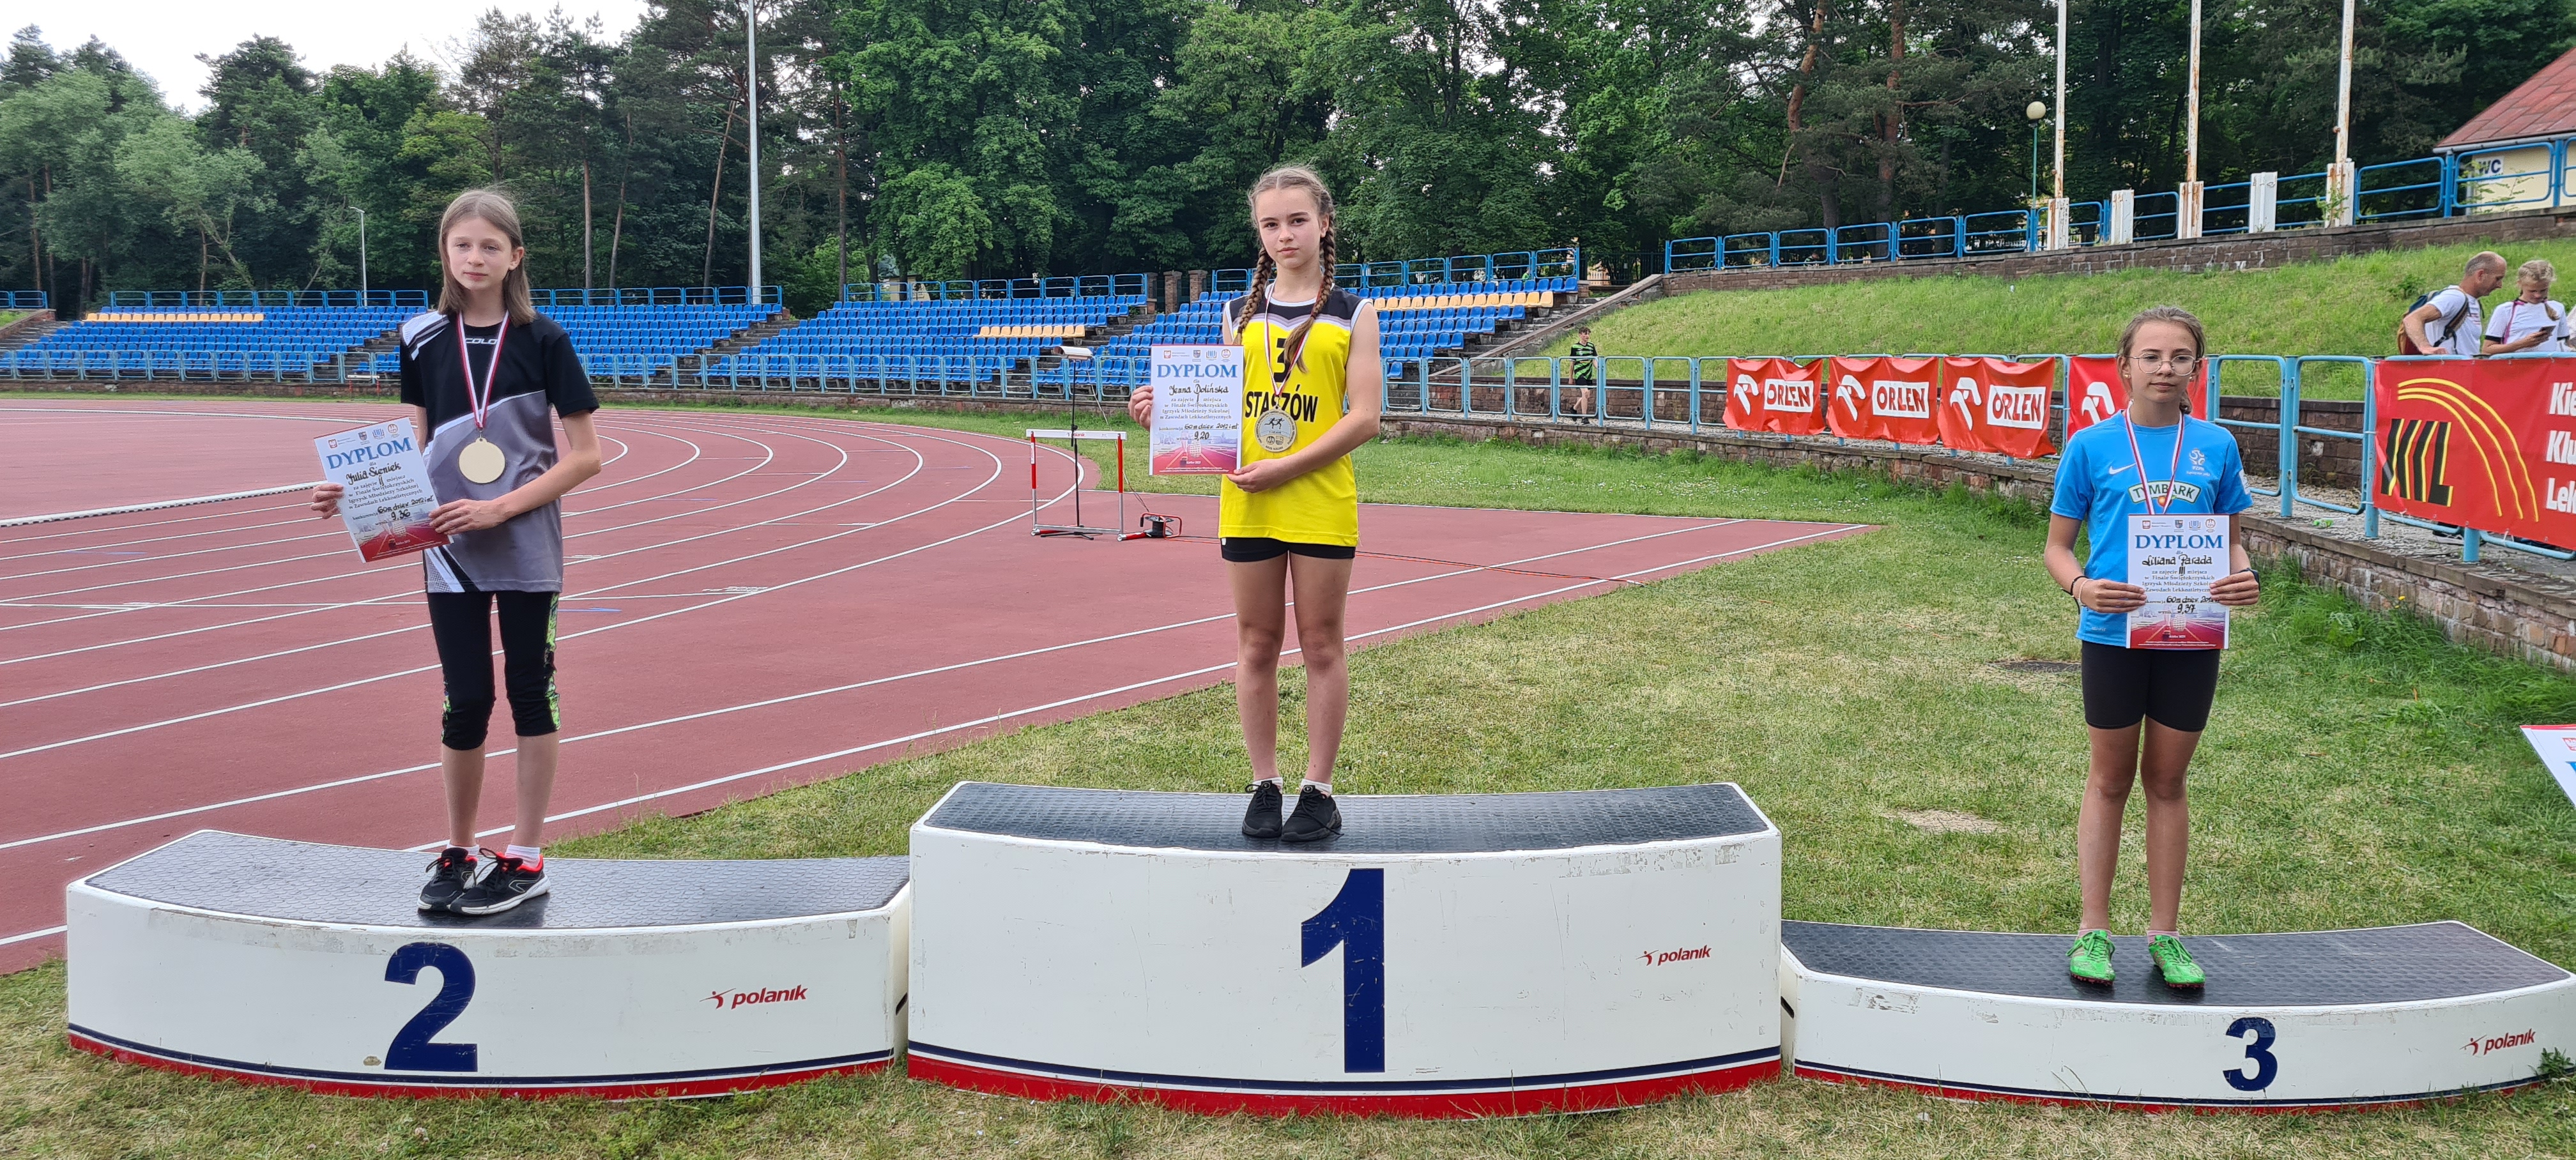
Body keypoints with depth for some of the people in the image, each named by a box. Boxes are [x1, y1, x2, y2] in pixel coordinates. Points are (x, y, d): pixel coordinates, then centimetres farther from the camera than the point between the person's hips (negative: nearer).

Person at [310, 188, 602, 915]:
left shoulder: (543, 339, -6)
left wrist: (500, 507, -16)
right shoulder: (424, 340, 4)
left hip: (527, 547, -2)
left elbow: (585, 455, -8)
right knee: (466, 703, 3)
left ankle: (525, 858, 15)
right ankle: (457, 854, 20)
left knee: (529, 692, 4)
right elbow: (416, 450, 9)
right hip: (451, 547, 2)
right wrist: (353, 491, -8)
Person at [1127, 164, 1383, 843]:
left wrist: (1287, 467, -17)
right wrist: (1165, 410, -6)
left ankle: (1318, 792, 13)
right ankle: (1265, 785, 18)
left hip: (1321, 504, -3)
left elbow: (1364, 417, -7)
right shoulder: (1241, 313, 11)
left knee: (1321, 645, 4)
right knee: (1256, 645, 7)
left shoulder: (1352, 315, 2)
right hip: (1246, 505, 3)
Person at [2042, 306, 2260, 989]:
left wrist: (2243, 577, -10)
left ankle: (2165, 935, 21)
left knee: (2167, 781, 11)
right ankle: (2094, 932, 17)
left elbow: (2232, 540, 11)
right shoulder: (2092, 446, -1)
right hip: (2114, 631, -2)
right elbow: (2058, 546, 2)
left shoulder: (2216, 446, 5)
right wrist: (2080, 586, -18)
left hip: (2192, 635, 2)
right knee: (2110, 780, 8)